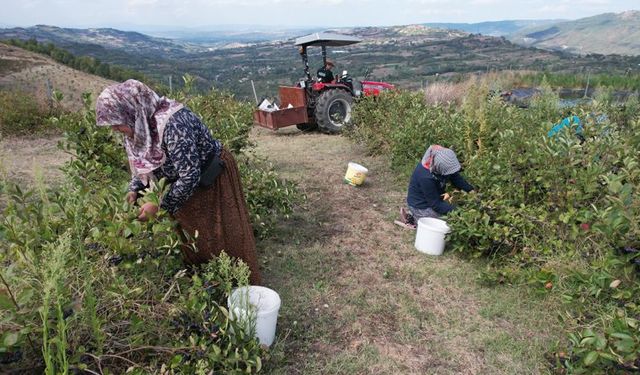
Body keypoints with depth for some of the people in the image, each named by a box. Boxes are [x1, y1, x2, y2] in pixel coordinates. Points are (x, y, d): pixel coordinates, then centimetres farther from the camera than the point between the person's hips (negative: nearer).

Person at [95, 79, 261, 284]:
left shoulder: (172, 125, -36)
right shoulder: (138, 125, -9)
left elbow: (190, 176, -33)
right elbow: (142, 162, 8)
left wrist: (160, 206, -26)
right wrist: (134, 189, -8)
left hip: (212, 180, -8)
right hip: (184, 180, 8)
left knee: (221, 236, 4)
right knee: (188, 232, 19)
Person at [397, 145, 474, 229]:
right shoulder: (426, 177, -37)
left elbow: (456, 177, -2)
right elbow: (435, 204, -28)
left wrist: (470, 190, -14)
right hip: (421, 206, -8)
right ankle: (413, 218, 5)